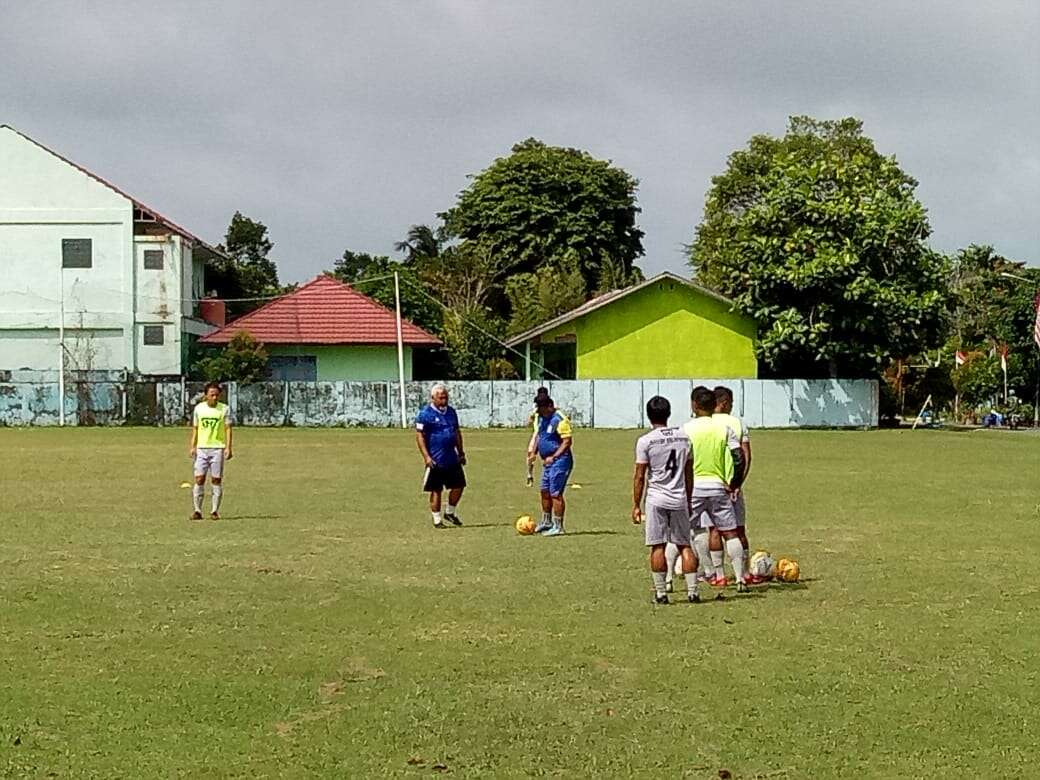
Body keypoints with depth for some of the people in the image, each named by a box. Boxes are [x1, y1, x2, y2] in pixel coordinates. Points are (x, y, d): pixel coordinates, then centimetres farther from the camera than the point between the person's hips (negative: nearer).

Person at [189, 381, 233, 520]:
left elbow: (228, 429, 0)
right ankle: (197, 511, 0)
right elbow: (195, 428, 13)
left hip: (218, 448, -1)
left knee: (216, 480, 0)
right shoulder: (199, 408, 6)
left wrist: (228, 448, -9)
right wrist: (193, 446, 5)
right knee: (199, 479, -4)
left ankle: (214, 511, 7)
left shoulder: (224, 409, 0)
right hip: (201, 448, 1)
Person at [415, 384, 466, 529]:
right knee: (436, 490, 1)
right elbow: (419, 436, -10)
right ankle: (437, 520, 10)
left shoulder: (451, 412, 12)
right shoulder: (425, 414, -8)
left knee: (458, 486, 6)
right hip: (436, 460, -6)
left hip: (452, 458, 6)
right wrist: (426, 456, -16)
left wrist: (461, 453, 18)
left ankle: (450, 512, 26)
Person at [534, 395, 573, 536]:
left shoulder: (559, 420, -17)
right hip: (549, 461, 9)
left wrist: (553, 457, -23)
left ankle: (558, 527, -3)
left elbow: (567, 442, -20)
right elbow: (539, 436, 25)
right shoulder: (542, 418, 11)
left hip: (560, 460, -9)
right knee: (545, 492, 16)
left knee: (556, 493, -9)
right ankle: (546, 523, 29)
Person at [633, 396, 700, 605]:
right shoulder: (683, 437, 6)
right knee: (684, 545, 9)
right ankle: (692, 591, 5)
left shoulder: (645, 441, -7)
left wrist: (636, 505, 1)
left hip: (656, 500, -3)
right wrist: (689, 500, 20)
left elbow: (639, 476, -6)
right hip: (679, 500, 4)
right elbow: (689, 473, 11)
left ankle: (660, 593, 1)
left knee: (658, 546, 1)